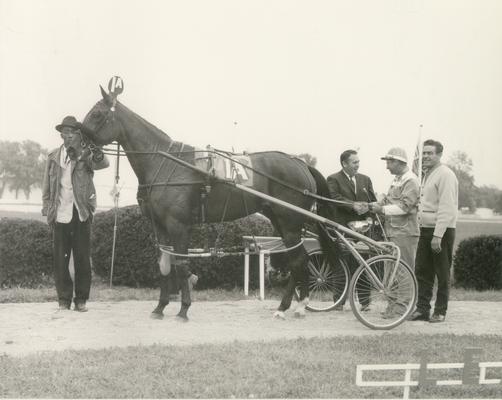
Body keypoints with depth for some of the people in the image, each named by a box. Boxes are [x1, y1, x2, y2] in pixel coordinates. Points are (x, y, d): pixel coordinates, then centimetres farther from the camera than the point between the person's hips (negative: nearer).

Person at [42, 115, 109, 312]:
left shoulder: (85, 155, 1)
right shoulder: (53, 157, 8)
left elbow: (103, 163, -19)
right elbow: (47, 187, 12)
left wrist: (97, 155, -41)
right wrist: (48, 210, 5)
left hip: (81, 214, -2)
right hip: (60, 215, 2)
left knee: (83, 259, 3)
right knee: (60, 259, 4)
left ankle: (81, 299, 12)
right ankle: (64, 300, 13)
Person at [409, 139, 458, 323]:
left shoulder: (445, 175, -13)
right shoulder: (427, 175, 17)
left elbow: (446, 209, -19)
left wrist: (438, 236, -22)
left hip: (441, 232, -9)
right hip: (426, 230, 9)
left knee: (442, 274, 1)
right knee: (422, 271, 7)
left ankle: (440, 311, 8)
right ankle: (422, 309, 13)